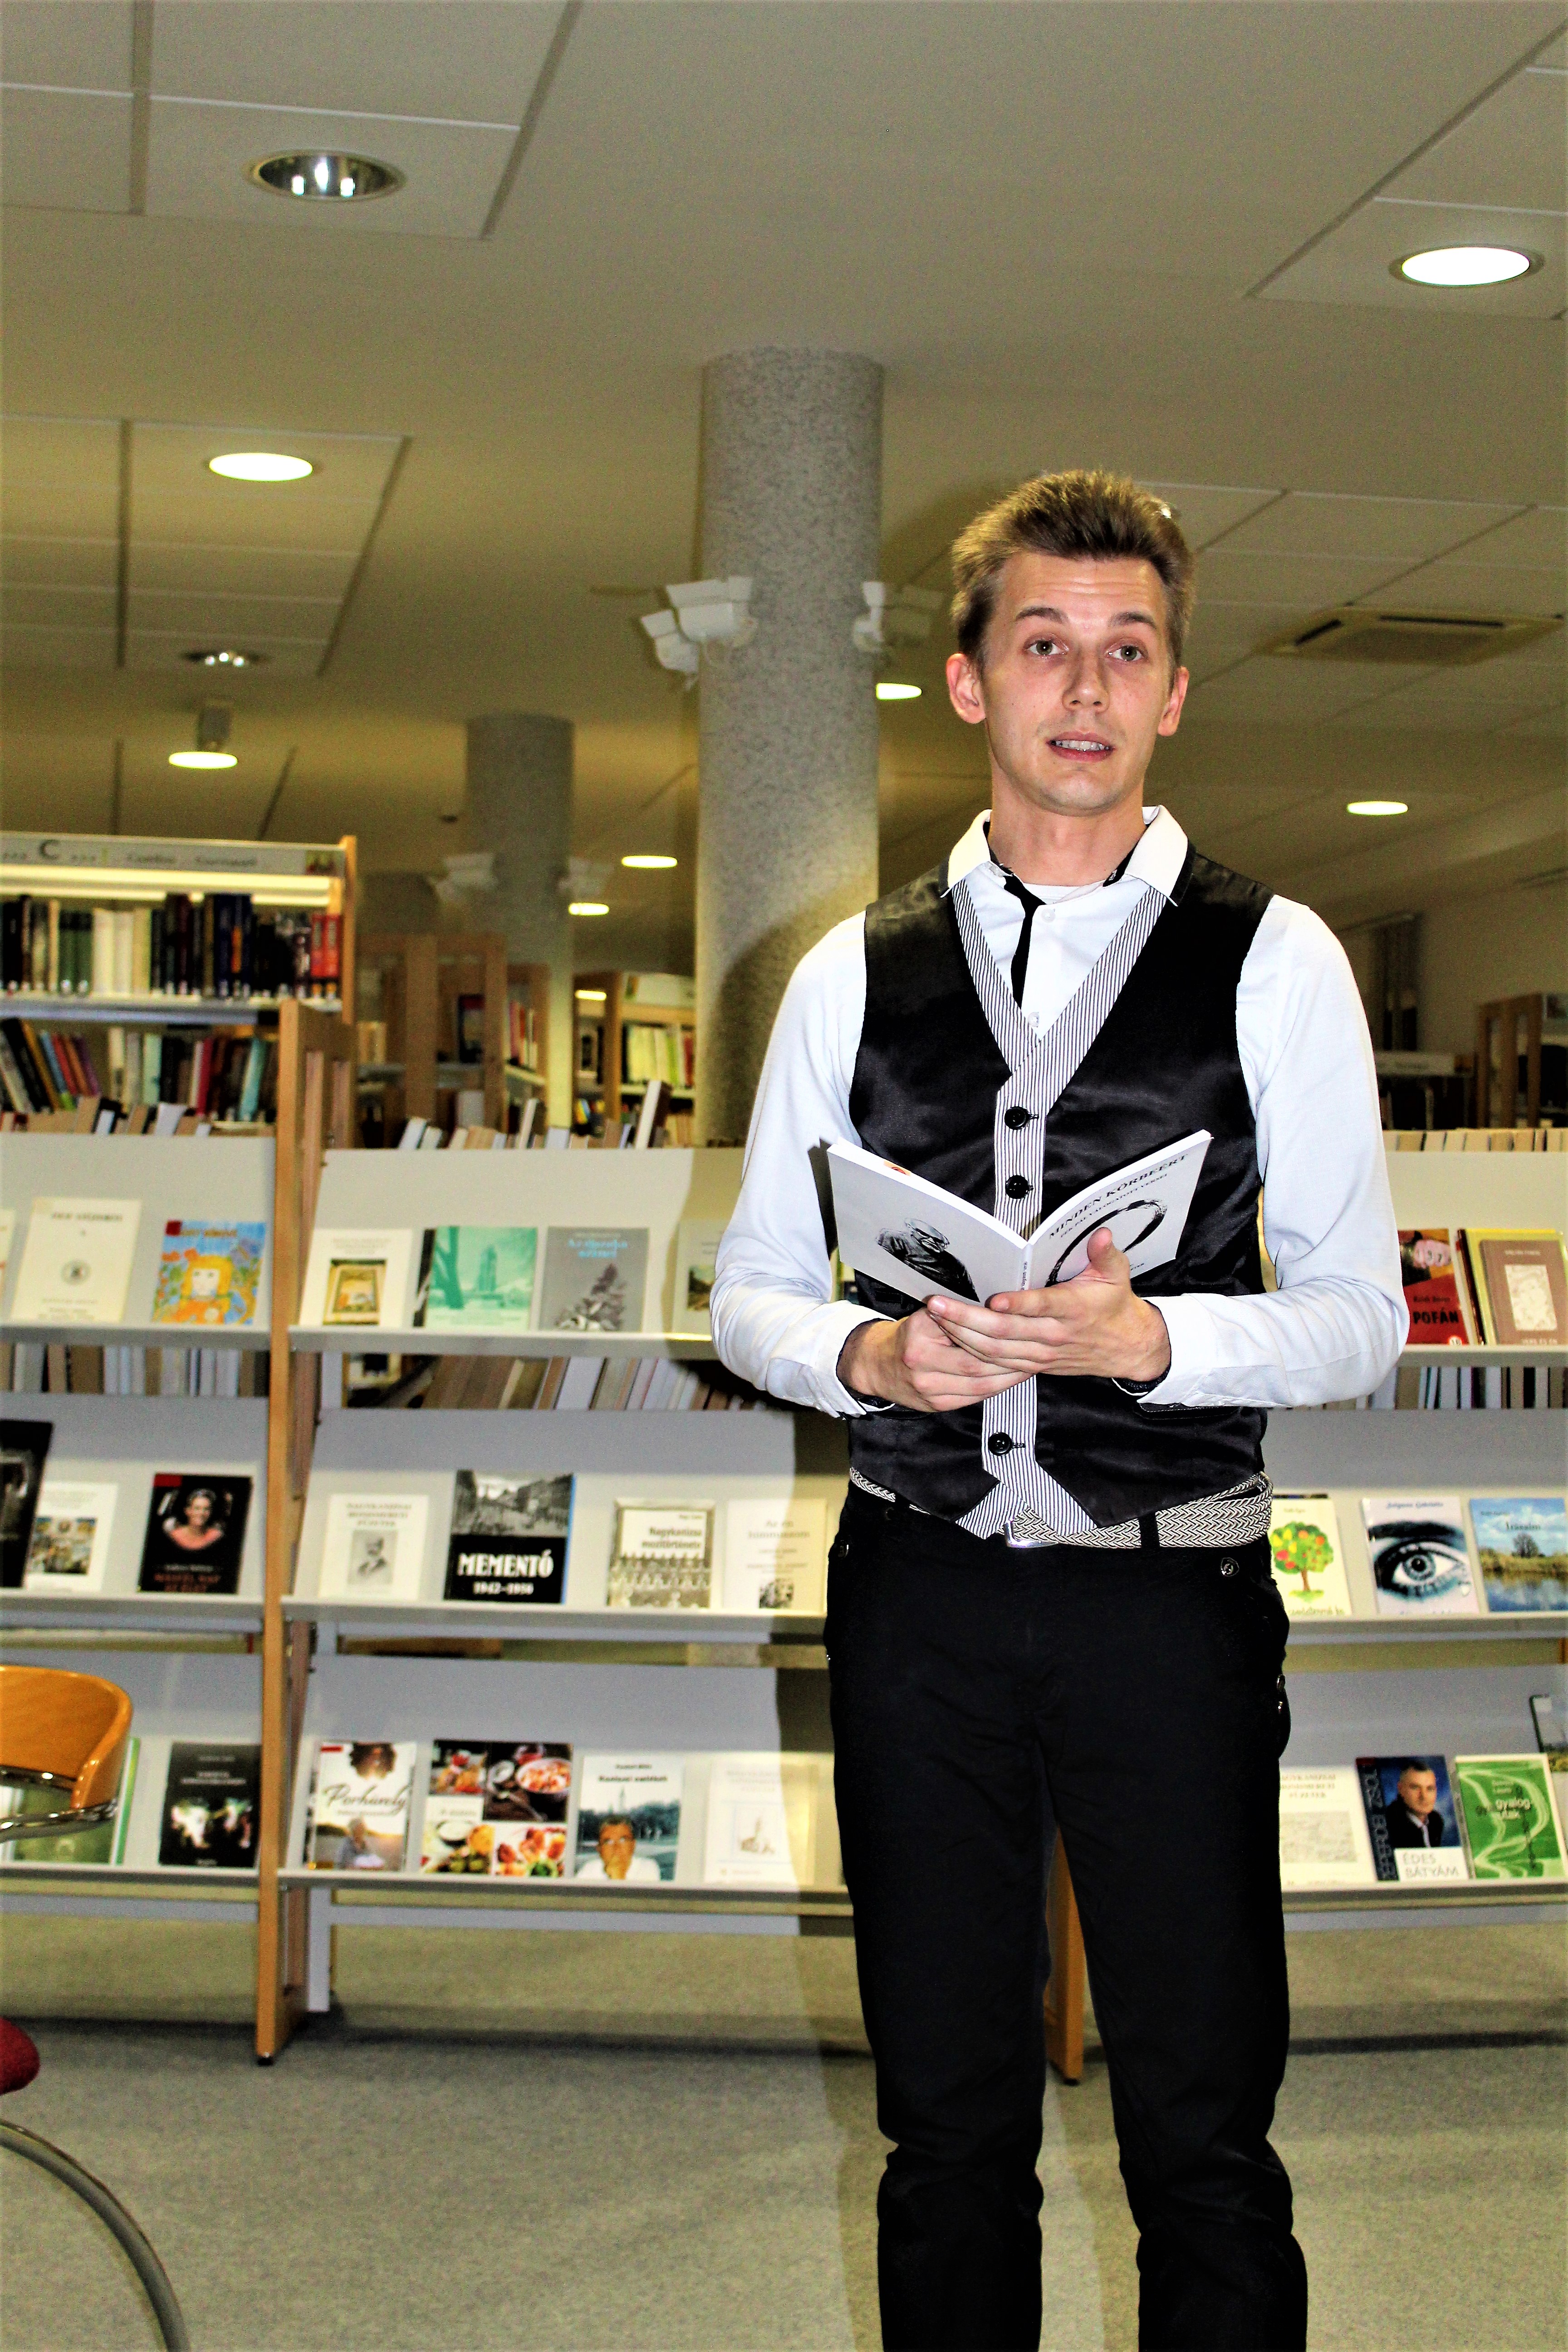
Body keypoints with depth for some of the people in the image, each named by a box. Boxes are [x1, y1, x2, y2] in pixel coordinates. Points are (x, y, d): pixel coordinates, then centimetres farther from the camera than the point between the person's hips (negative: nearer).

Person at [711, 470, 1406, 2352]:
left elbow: (1358, 1314, -1)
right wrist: (864, 1353, -12)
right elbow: (749, 1290, 9)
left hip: (1170, 1597, -2)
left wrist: (1150, 1336, -19)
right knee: (947, 2123, 14)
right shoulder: (855, 975, 8)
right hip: (920, 1587, 2)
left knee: (1204, 2139, 4)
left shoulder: (1273, 964, 1)